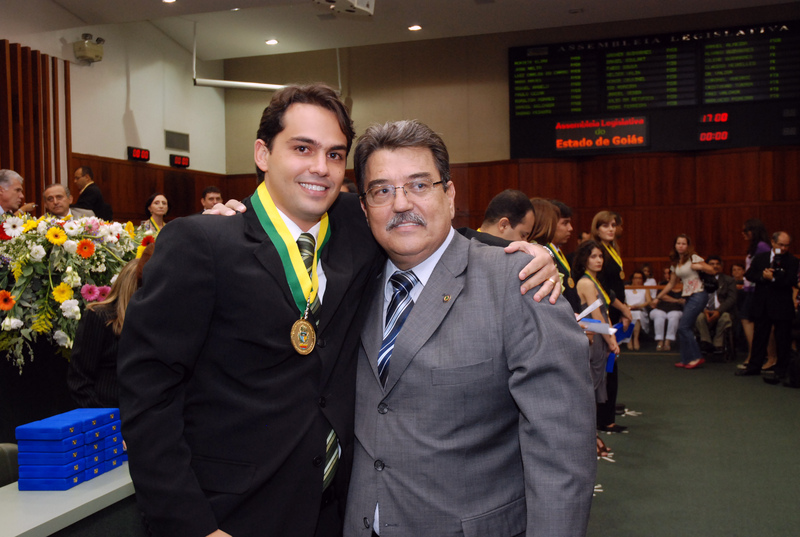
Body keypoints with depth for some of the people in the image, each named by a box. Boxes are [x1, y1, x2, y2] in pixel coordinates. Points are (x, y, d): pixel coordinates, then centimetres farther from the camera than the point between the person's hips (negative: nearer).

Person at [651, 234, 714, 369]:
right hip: (688, 297, 7)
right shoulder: (675, 263, 15)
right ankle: (687, 359, 10)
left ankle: (696, 357, -5)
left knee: (683, 327, -12)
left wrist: (700, 267, -21)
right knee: (687, 329, 5)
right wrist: (657, 298, 20)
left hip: (698, 295, -7)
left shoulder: (694, 258, -4)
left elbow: (712, 271, -3)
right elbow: (671, 284, 21)